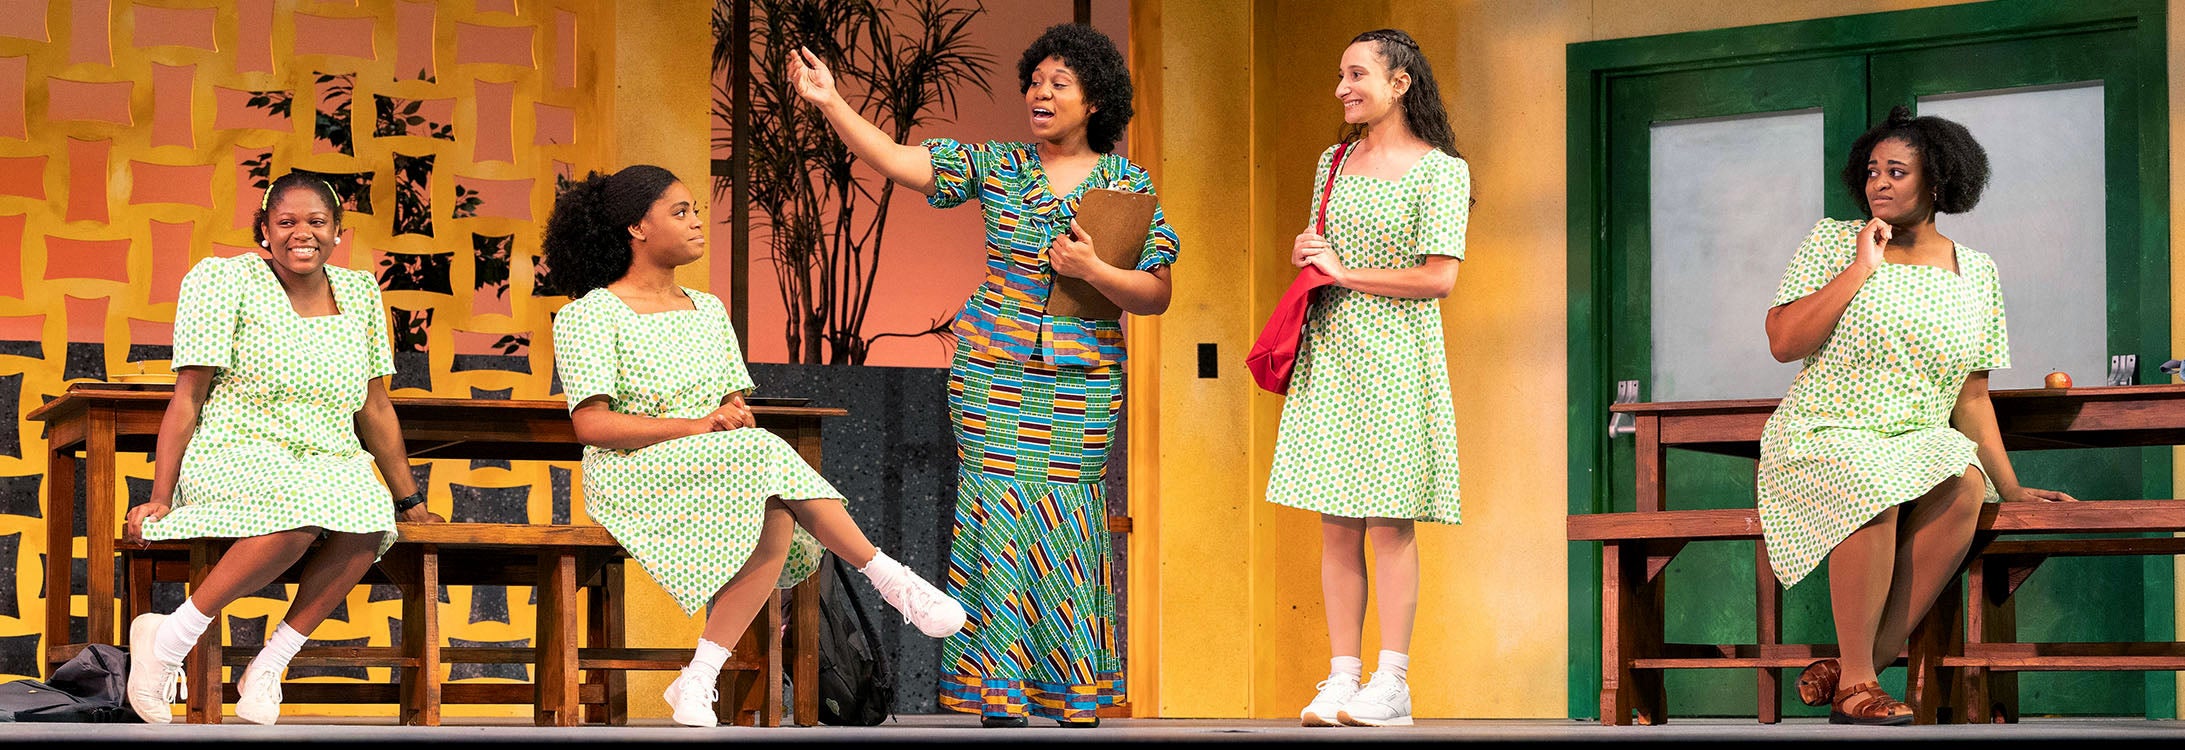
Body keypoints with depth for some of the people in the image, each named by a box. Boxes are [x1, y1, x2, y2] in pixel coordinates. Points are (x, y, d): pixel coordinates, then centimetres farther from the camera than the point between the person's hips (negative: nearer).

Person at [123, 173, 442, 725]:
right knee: (302, 513, -39)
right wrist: (160, 498, -8)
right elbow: (187, 399, -3)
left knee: (368, 523, -33)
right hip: (234, 458, -4)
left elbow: (375, 408, 19)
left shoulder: (359, 293, 12)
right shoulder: (224, 281, -2)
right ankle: (168, 641, -27)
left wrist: (409, 501, 21)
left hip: (331, 466, 5)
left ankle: (269, 664, -23)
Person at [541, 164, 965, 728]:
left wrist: (740, 421, -12)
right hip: (632, 476, -6)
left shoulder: (709, 311, 18)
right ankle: (890, 579, -24)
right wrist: (697, 426, -20)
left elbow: (736, 406, 15)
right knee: (763, 456, -32)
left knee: (778, 523, -31)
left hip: (726, 474, 6)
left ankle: (698, 681, -31)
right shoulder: (589, 316, -3)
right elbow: (590, 424, -12)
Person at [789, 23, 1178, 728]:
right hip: (991, 374, 1)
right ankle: (999, 697, 1)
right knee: (999, 514, -5)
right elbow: (899, 162, -2)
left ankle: (1075, 701, 10)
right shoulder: (996, 166, 6)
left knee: (1068, 522, -2)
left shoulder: (1128, 184, 3)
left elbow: (1156, 294, 1)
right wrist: (831, 103, -12)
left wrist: (1094, 270, -16)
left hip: (1083, 382, -1)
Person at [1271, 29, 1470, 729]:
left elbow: (1439, 277, -12)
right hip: (1330, 354, 5)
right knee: (1336, 525, 3)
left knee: (1389, 521, -5)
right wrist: (1306, 256, 2)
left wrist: (1344, 272, -9)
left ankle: (1392, 684, -2)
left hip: (1394, 356, -5)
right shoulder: (1334, 163, 14)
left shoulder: (1439, 170, -5)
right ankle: (1341, 678, 6)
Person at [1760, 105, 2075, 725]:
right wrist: (1862, 268, -10)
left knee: (1965, 487, -32)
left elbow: (1972, 398, 13)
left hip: (1920, 443, 3)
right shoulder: (1833, 242, 4)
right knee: (1874, 487, -37)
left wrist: (2010, 488, 6)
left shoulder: (1975, 273, 11)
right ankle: (1854, 683, -29)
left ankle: (1865, 661, -29)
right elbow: (1783, 343, -8)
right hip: (1824, 435, -3)